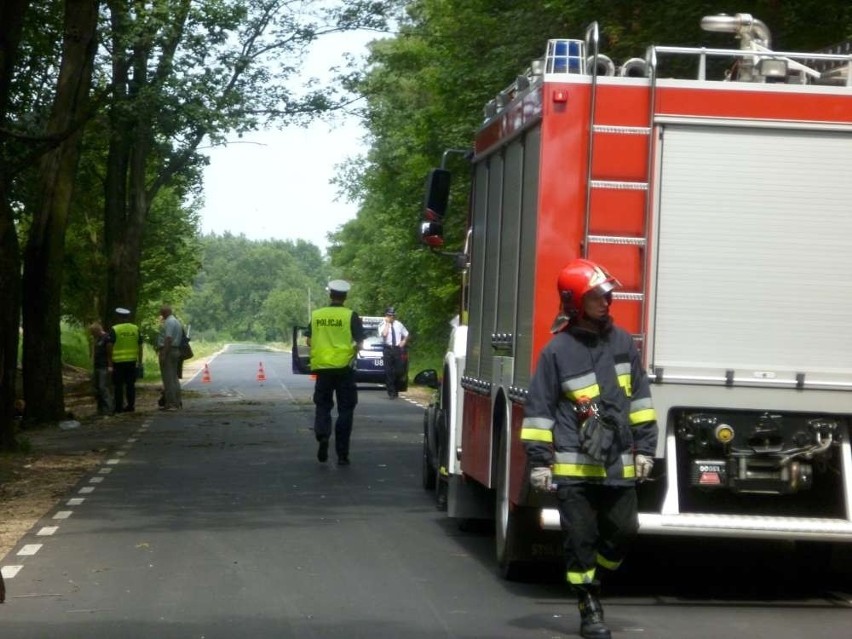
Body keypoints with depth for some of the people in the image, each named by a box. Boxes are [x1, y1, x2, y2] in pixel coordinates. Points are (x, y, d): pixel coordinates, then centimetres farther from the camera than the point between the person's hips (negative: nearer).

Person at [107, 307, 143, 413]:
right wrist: (140, 361, 12)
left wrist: (110, 360, -5)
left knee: (118, 385, 2)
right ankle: (131, 405, 11)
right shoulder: (136, 329, 6)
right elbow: (140, 346, 7)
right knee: (130, 384, 10)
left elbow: (109, 346, -12)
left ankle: (119, 407, 3)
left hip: (118, 361, -4)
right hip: (132, 361, 4)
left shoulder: (114, 329, -8)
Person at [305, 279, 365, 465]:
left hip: (322, 366, 2)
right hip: (344, 367, -2)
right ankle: (342, 454, 5)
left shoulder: (316, 315, 3)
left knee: (323, 405, 15)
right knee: (345, 409, 7)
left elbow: (309, 341, 4)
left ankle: (322, 434, -15)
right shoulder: (350, 316, -5)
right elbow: (359, 343, -9)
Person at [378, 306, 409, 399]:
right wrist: (387, 323, -13)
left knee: (398, 371, 0)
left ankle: (396, 391, 13)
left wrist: (404, 341, 8)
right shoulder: (383, 325, 0)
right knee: (388, 372, -8)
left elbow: (406, 334, 26)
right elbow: (384, 334, -20)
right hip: (387, 349, -3)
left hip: (397, 349, 3)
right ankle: (391, 392, -4)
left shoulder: (398, 324, 13)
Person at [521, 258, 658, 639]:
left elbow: (640, 398, 14)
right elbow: (539, 408, -3)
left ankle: (593, 579, 30)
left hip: (617, 464, 4)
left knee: (623, 530, 5)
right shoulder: (558, 349, -5)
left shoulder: (622, 342, 8)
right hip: (574, 467, -4)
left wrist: (644, 447, 10)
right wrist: (539, 461, -6)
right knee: (580, 539, 1)